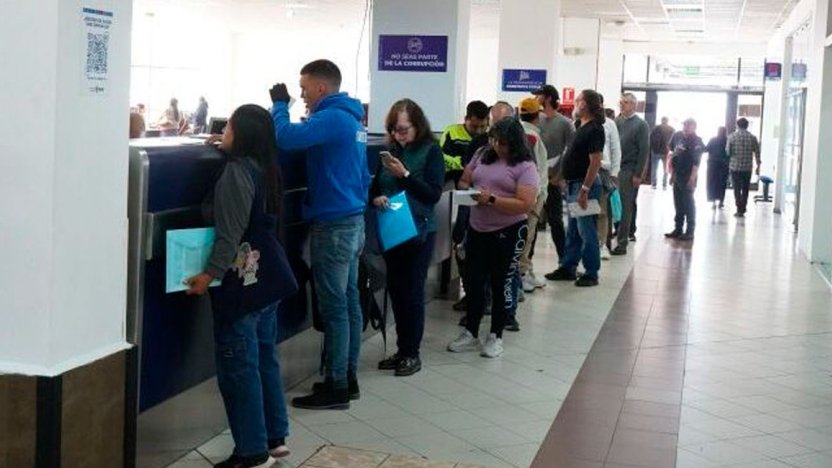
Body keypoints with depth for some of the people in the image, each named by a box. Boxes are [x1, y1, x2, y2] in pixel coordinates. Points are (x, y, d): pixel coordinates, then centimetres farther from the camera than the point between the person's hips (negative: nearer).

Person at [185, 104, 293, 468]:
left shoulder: (236, 172, -17)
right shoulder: (264, 168, 8)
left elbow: (230, 234, -20)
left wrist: (210, 274, -18)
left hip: (242, 280, -9)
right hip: (267, 274, 9)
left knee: (238, 365, -2)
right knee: (264, 357, 16)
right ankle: (275, 437, 23)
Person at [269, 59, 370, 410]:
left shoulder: (333, 118, -16)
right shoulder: (350, 118, 14)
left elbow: (286, 138, -26)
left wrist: (280, 104, -10)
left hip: (333, 225, -10)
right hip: (353, 220, 10)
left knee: (334, 306, -5)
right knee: (348, 301, 12)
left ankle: (336, 388, 0)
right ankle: (347, 378, 20)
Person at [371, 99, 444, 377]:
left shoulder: (431, 151, -6)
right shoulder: (391, 151, 5)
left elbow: (434, 194, -12)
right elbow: (376, 186, 13)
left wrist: (405, 174, -19)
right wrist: (376, 198, -9)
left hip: (419, 232, -5)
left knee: (413, 292, 0)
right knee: (396, 290, 10)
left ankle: (412, 353, 11)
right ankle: (402, 350, 21)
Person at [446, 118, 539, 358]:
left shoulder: (525, 166, -10)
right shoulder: (482, 155, 7)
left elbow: (525, 204, -19)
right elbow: (464, 181, 14)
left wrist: (491, 199, -24)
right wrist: (467, 190, -10)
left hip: (508, 233, -5)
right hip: (477, 230, 5)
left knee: (501, 284, 6)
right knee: (475, 282, 11)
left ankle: (496, 336, 19)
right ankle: (470, 333, 23)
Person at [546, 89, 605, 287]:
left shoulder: (594, 129, -17)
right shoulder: (581, 126, 12)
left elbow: (595, 162, -21)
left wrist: (584, 189, -24)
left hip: (585, 185, -10)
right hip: (574, 184, 10)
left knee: (586, 231, -3)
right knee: (572, 231, 16)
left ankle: (591, 273, 5)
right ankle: (568, 268, 24)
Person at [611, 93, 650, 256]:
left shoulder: (641, 125, -1)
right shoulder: (616, 121, 11)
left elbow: (644, 151, -5)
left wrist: (638, 174, -11)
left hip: (628, 171, -4)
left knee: (625, 207, 0)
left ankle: (622, 243, 5)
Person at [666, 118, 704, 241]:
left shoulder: (696, 141, -11)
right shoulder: (677, 136, 9)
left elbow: (696, 162, -16)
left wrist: (692, 179, -22)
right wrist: (672, 173, 15)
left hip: (688, 177, -7)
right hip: (677, 175, 7)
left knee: (688, 203, -2)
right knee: (678, 203, 12)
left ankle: (690, 231, 4)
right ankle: (678, 229, 20)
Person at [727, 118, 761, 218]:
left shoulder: (732, 136, -5)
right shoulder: (752, 137, 0)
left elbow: (728, 152, -3)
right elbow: (757, 153, 2)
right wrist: (758, 166, 12)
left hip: (735, 166, -2)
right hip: (748, 167, 2)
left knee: (737, 189, 3)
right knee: (745, 190, 10)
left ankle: (739, 210, -4)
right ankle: (742, 210, 11)